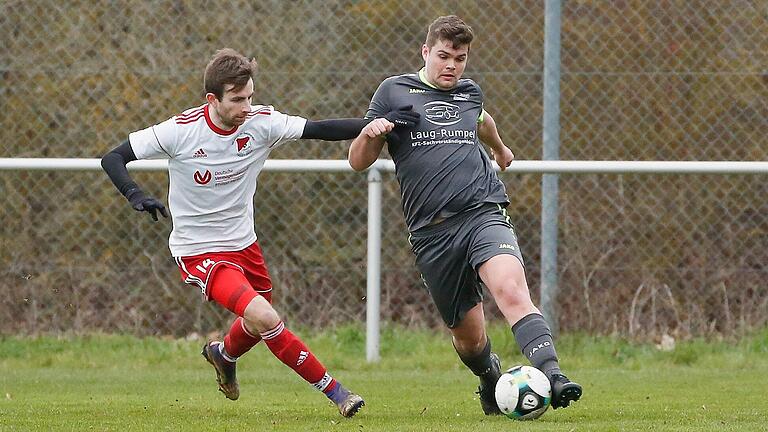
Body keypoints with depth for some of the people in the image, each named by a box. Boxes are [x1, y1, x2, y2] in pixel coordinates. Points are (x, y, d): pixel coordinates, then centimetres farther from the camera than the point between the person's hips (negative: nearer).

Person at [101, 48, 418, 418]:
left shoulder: (261, 122, -13)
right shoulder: (179, 131, -21)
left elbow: (320, 129, -15)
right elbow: (113, 158, -15)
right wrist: (136, 196, -33)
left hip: (243, 244, 6)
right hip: (198, 252, -6)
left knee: (261, 324, 23)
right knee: (263, 317, -23)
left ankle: (223, 354, 59)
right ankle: (333, 390, -14)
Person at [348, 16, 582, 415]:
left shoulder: (470, 93, 16)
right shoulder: (393, 91, 7)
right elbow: (358, 162, 6)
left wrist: (500, 149, 58)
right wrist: (369, 135, -16)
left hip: (484, 211, 1)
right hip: (432, 232, -1)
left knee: (511, 289, -29)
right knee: (468, 335, 3)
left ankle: (552, 375, -42)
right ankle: (490, 381, 36)